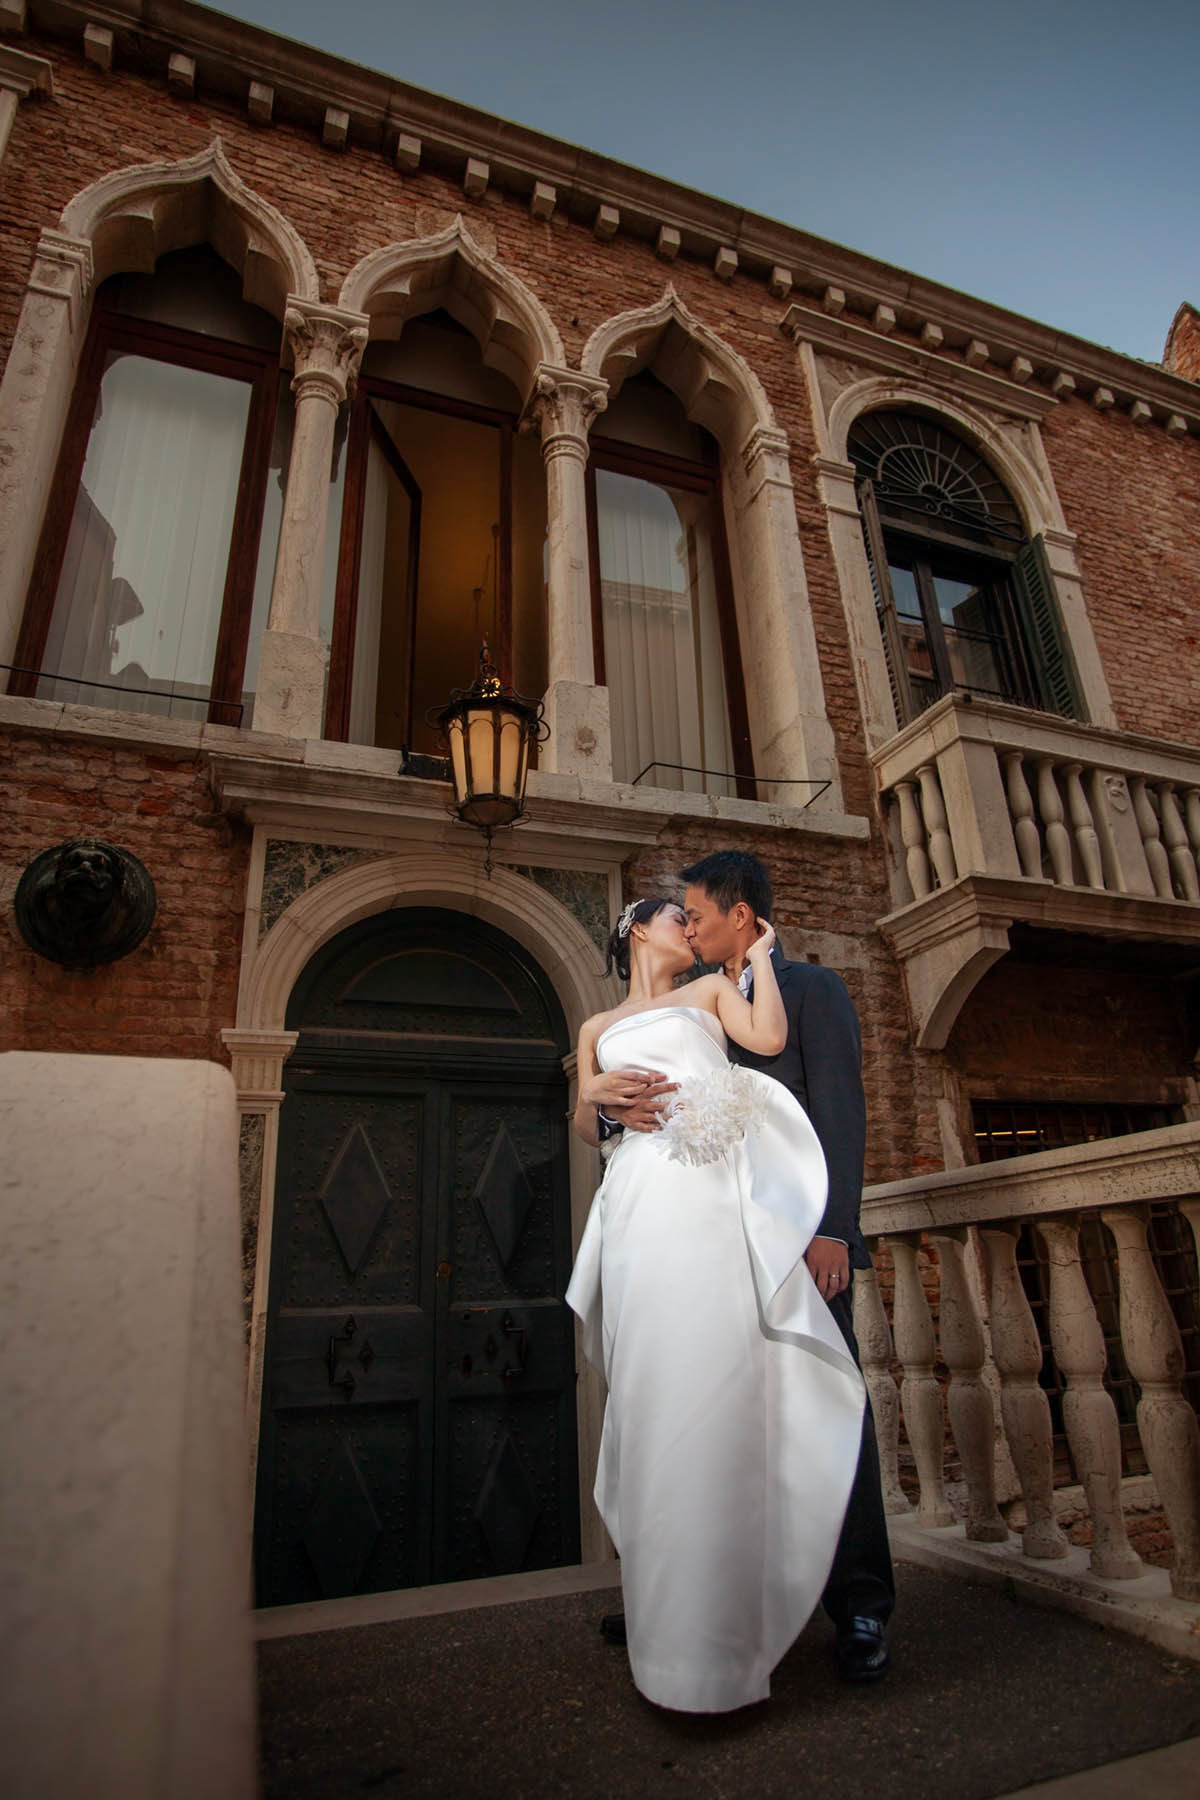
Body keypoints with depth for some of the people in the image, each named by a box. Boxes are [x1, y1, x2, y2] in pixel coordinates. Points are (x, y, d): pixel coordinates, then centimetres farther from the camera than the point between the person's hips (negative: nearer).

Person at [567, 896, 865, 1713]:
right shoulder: (598, 1028, 25)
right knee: (653, 1393, -2)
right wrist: (596, 1095, -5)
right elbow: (586, 1126, 16)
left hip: (715, 1193, -1)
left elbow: (768, 1036, 2)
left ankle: (721, 1629, 0)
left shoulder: (712, 990, 22)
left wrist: (759, 956, 12)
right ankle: (667, 1616, 10)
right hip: (641, 1201, 2)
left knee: (719, 1384, -9)